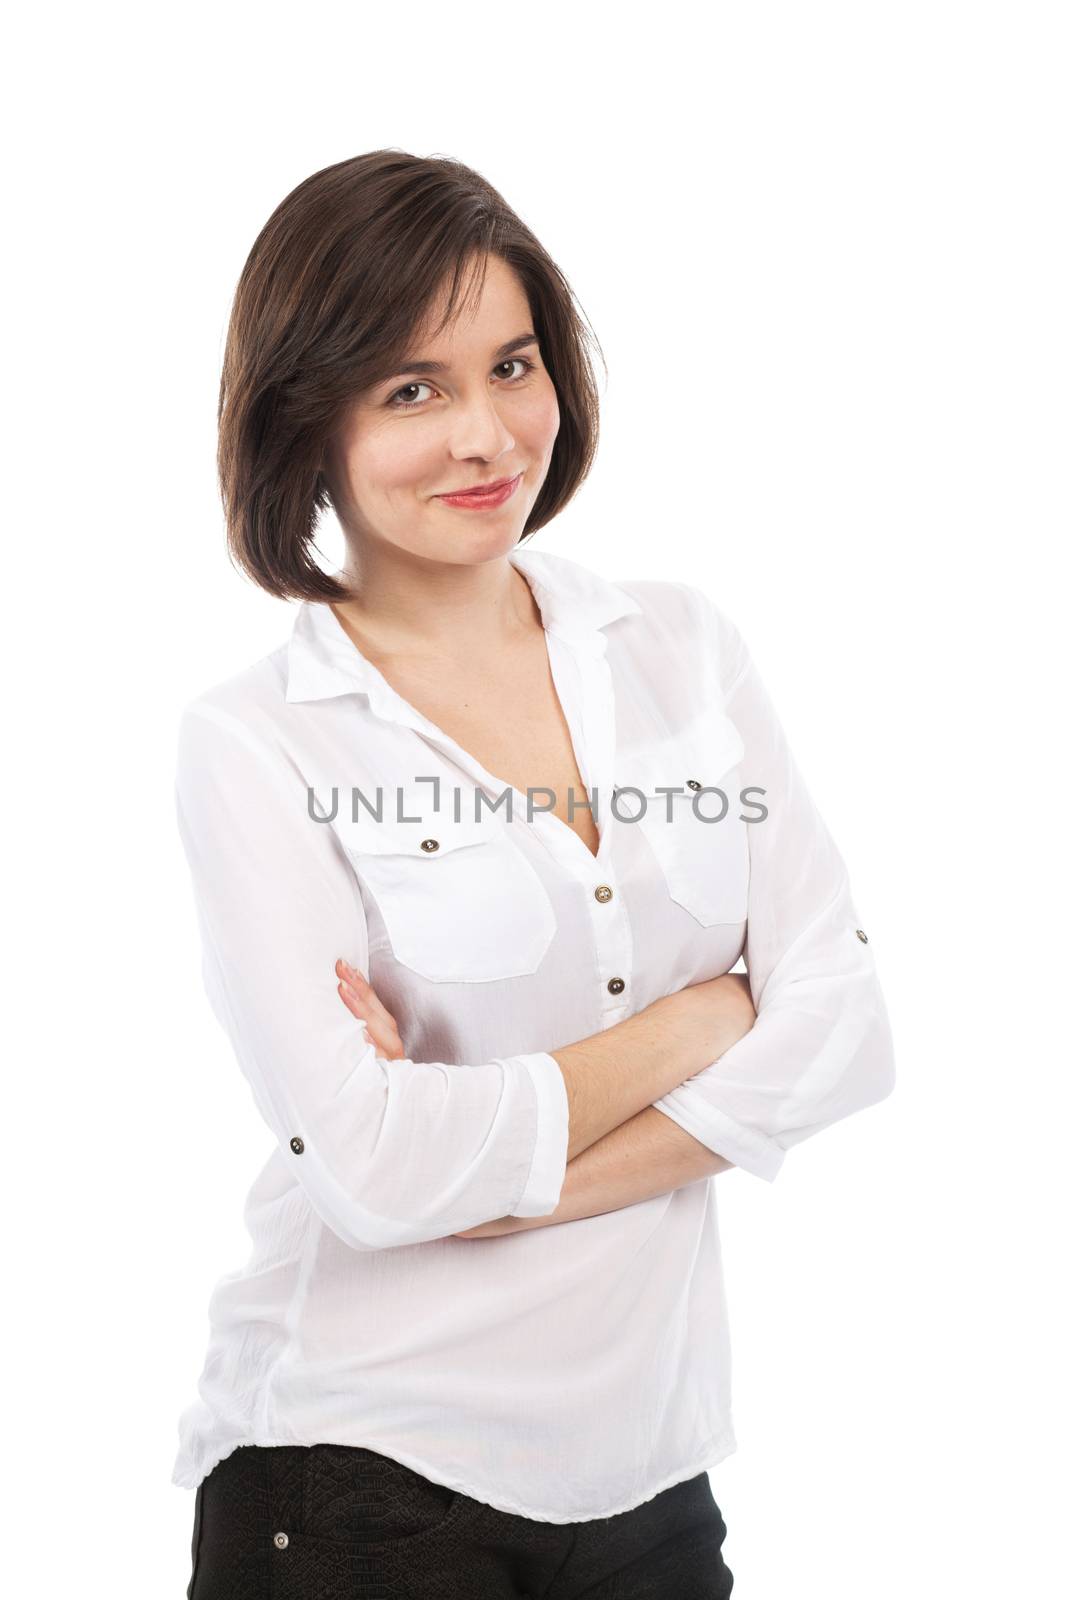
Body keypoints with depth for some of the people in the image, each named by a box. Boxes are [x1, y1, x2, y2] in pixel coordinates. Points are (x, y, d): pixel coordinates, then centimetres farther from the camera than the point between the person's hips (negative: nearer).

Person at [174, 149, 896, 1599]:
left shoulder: (681, 645, 3)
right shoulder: (253, 744, -10)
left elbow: (845, 1023, -5)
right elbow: (376, 1167, -19)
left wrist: (519, 1176, -15)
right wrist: (698, 1019, -8)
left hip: (650, 1462, 4)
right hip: (364, 1468, -4)